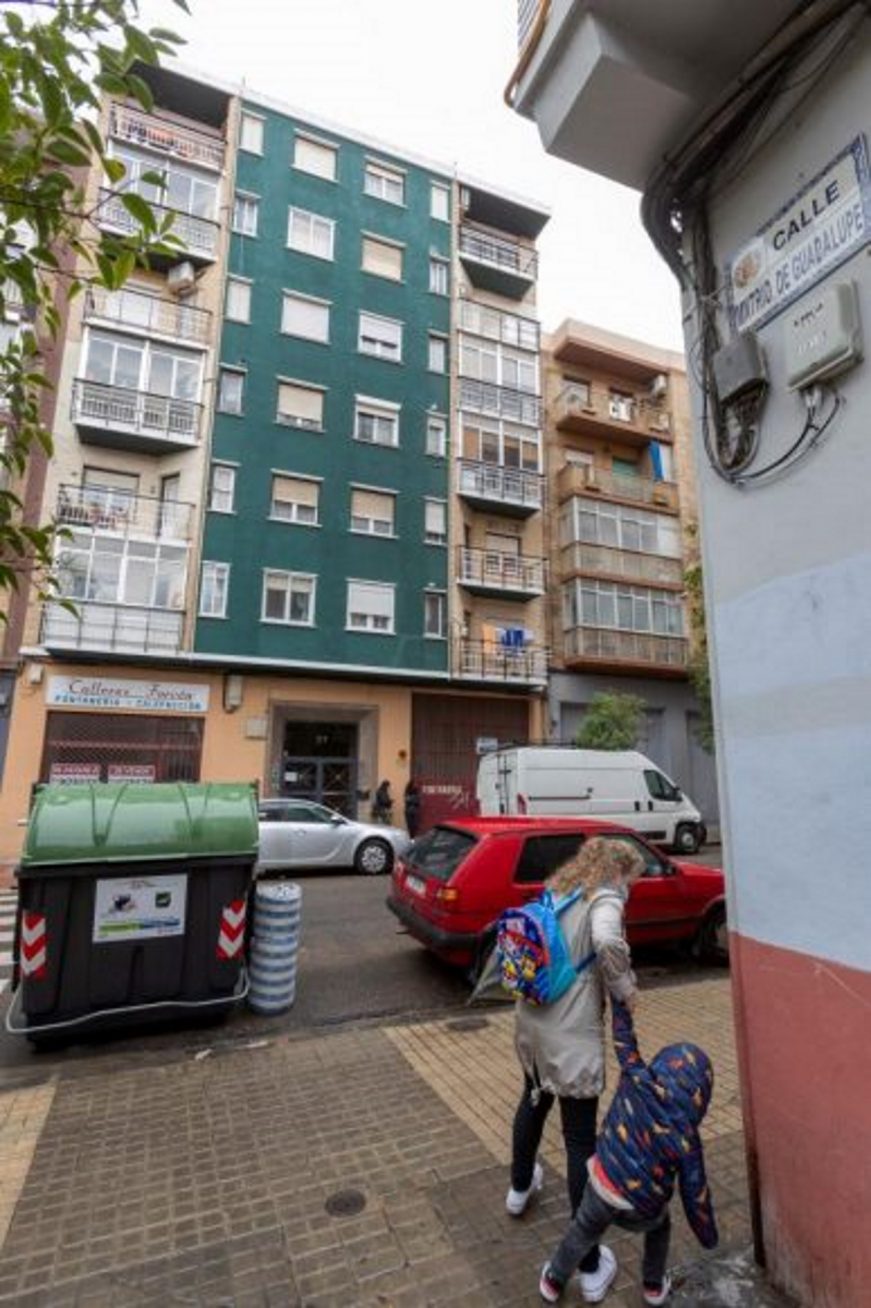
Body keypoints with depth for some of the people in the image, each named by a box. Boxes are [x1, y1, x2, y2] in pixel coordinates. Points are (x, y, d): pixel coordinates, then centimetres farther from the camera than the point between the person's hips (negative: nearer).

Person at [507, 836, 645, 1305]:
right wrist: (624, 989, -17)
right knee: (580, 1138, 9)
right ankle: (590, 1267, 24)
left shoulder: (556, 889, 8)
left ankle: (520, 1187, 56)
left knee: (534, 1099, 31)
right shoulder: (605, 897, -14)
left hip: (530, 1018, 7)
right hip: (571, 1032, -7)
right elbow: (607, 941, -33)